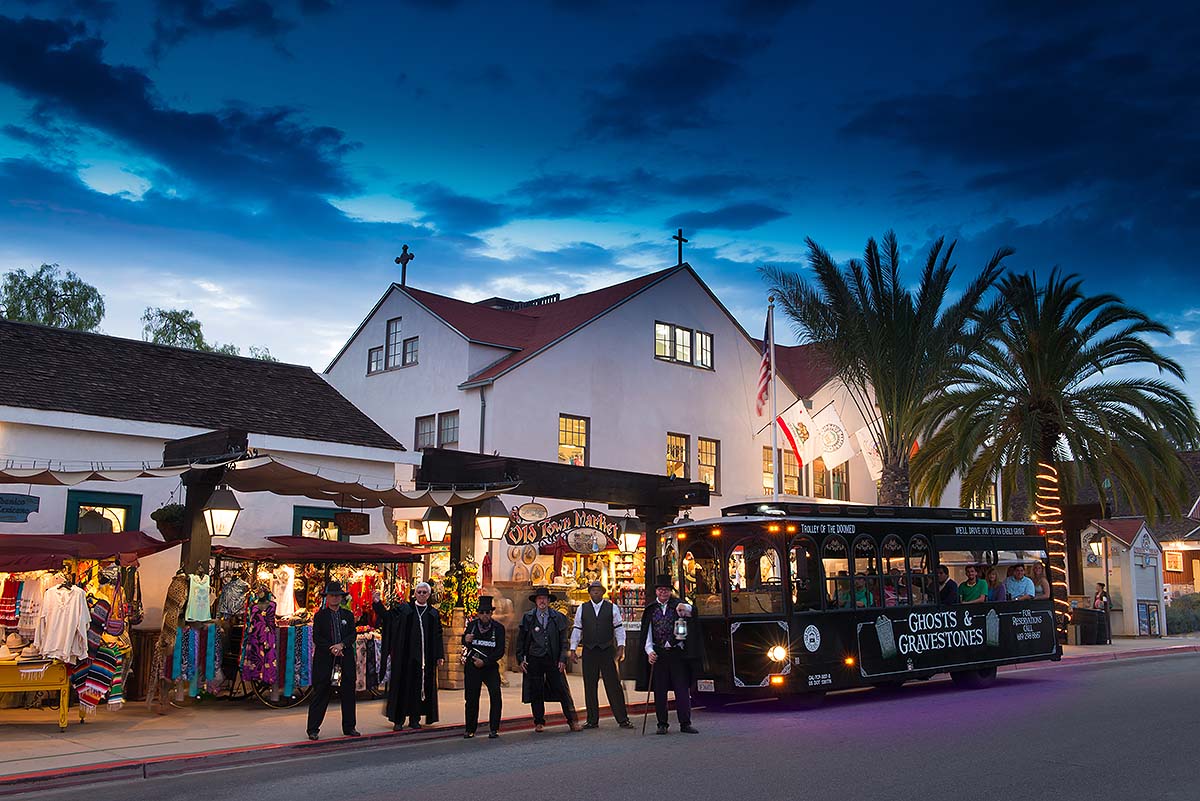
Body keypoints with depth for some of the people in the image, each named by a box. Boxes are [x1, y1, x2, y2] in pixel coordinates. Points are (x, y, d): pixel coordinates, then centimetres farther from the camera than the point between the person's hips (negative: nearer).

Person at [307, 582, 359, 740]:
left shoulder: (348, 615, 11)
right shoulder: (320, 615, 4)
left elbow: (352, 636, 4)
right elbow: (316, 638, -3)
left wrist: (342, 645, -14)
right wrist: (331, 648, -15)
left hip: (345, 658, 3)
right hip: (324, 659, -3)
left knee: (348, 692, 5)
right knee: (320, 693, -3)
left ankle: (349, 727, 16)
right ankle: (313, 729, 4)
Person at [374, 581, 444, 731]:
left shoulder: (433, 613, 9)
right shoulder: (403, 609, 5)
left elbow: (438, 636, 9)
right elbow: (387, 616, 0)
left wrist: (439, 656, 5)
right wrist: (378, 603, -14)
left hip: (425, 656, 2)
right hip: (405, 655, -1)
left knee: (420, 687, 4)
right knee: (403, 685, 0)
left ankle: (415, 718, 14)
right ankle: (398, 720, 8)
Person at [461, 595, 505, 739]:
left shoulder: (498, 628, -3)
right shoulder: (471, 625, 4)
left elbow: (500, 651, -6)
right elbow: (464, 645, 15)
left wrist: (484, 661, -16)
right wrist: (465, 640, -9)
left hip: (490, 666, -2)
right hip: (472, 667, 2)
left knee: (495, 695, -16)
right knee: (471, 698, 4)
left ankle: (494, 729, -8)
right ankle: (470, 729, 17)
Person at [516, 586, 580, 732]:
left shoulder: (558, 617, 6)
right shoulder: (527, 618, 5)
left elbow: (564, 640, 7)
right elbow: (520, 640, 8)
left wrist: (562, 659, -2)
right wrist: (521, 659, 0)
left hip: (553, 660, 0)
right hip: (533, 660, 0)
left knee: (562, 690, -2)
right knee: (536, 692, 6)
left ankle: (572, 720, 4)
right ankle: (539, 722, 18)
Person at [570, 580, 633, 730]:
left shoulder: (612, 608, 4)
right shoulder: (582, 609, 7)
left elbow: (619, 628, 4)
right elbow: (577, 630, 9)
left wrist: (621, 647, -6)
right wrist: (573, 650, 4)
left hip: (607, 650, -2)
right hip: (589, 651, 2)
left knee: (613, 685, -3)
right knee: (590, 686, 6)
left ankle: (622, 719, 3)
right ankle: (592, 720, 15)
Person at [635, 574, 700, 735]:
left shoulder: (677, 605, 3)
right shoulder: (650, 610, 7)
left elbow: (690, 610, -18)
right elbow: (647, 633, 6)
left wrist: (685, 608, -41)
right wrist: (649, 651, -7)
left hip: (677, 653, -1)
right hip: (658, 654, 1)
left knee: (682, 688, 1)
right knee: (659, 691, 5)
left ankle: (685, 723, 9)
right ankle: (662, 724, 14)